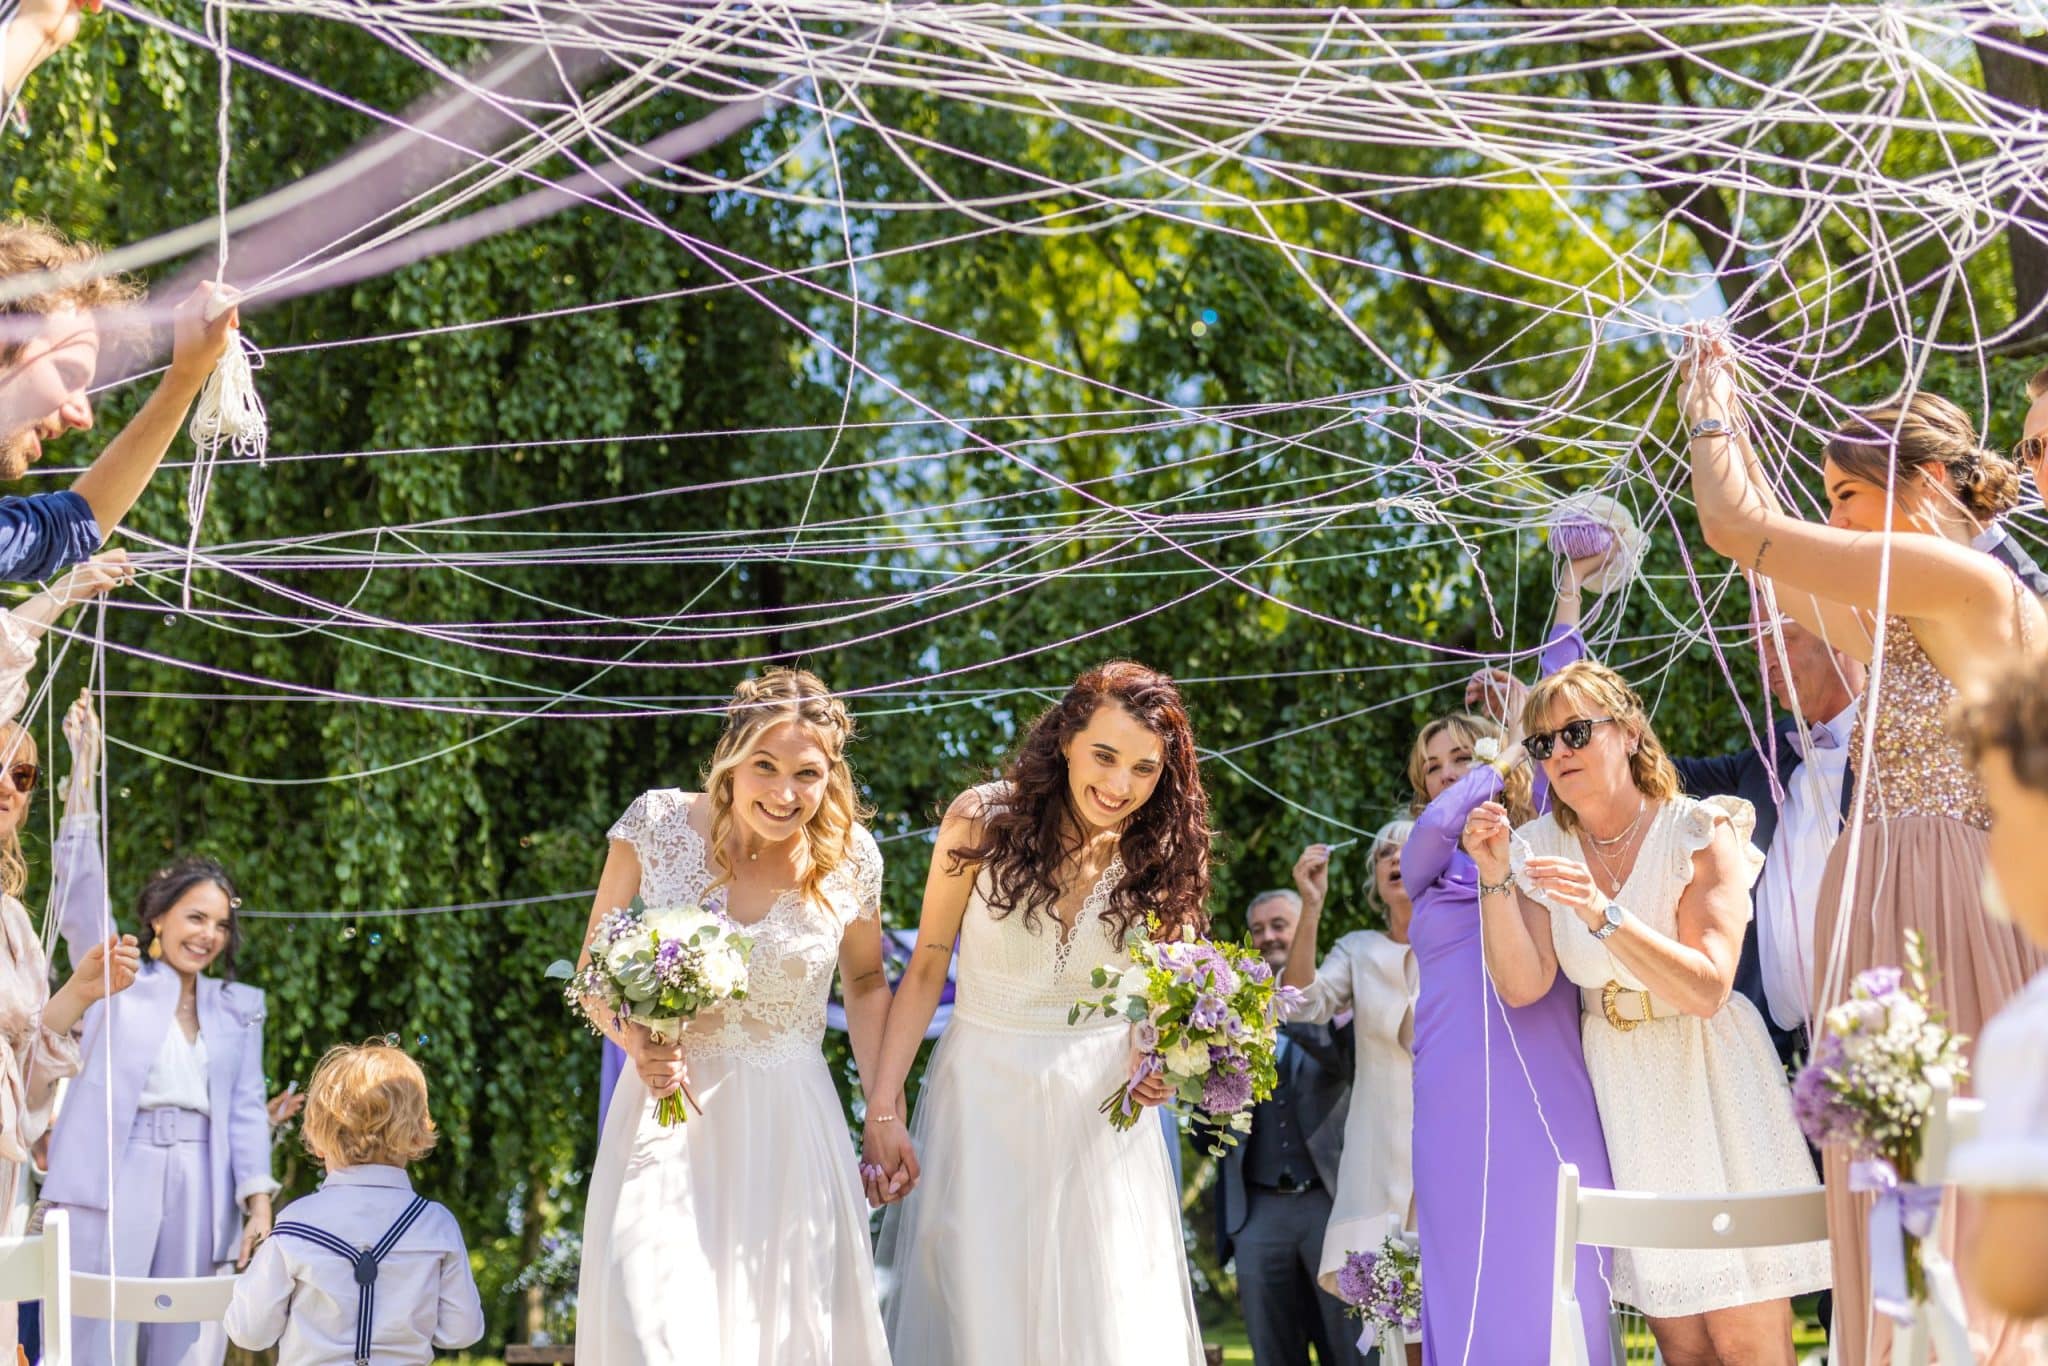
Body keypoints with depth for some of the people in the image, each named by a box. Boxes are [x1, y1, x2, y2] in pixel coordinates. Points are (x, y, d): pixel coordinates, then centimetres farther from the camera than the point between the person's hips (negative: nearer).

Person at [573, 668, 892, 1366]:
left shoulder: (851, 857, -4)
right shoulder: (656, 823, -7)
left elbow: (865, 980, 14)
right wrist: (636, 1041, -14)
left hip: (789, 1125, 1)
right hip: (667, 1111, -1)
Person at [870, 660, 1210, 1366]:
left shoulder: (1162, 861, -3)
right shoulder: (983, 819, -9)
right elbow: (926, 970, -4)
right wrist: (882, 1108, -8)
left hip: (1098, 1114, 1)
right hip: (983, 1095, -1)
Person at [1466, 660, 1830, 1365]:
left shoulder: (1700, 831, -8)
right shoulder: (1543, 847, 4)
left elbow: (1707, 989, -19)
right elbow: (1522, 985, -7)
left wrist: (1602, 915, -30)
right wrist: (1494, 876, -18)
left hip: (1712, 1075, -3)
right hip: (1620, 1088, 3)